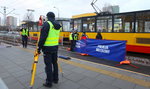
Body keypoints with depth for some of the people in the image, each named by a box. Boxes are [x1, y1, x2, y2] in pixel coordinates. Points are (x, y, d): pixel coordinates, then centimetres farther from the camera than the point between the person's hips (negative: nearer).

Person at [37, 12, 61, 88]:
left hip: (48, 48, -7)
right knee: (54, 63, 17)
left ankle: (49, 82, 14)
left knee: (48, 65, 2)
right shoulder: (58, 25, 10)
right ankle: (55, 79, 30)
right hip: (55, 47, 7)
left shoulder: (47, 24, -11)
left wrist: (39, 47, -8)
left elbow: (43, 37, -15)